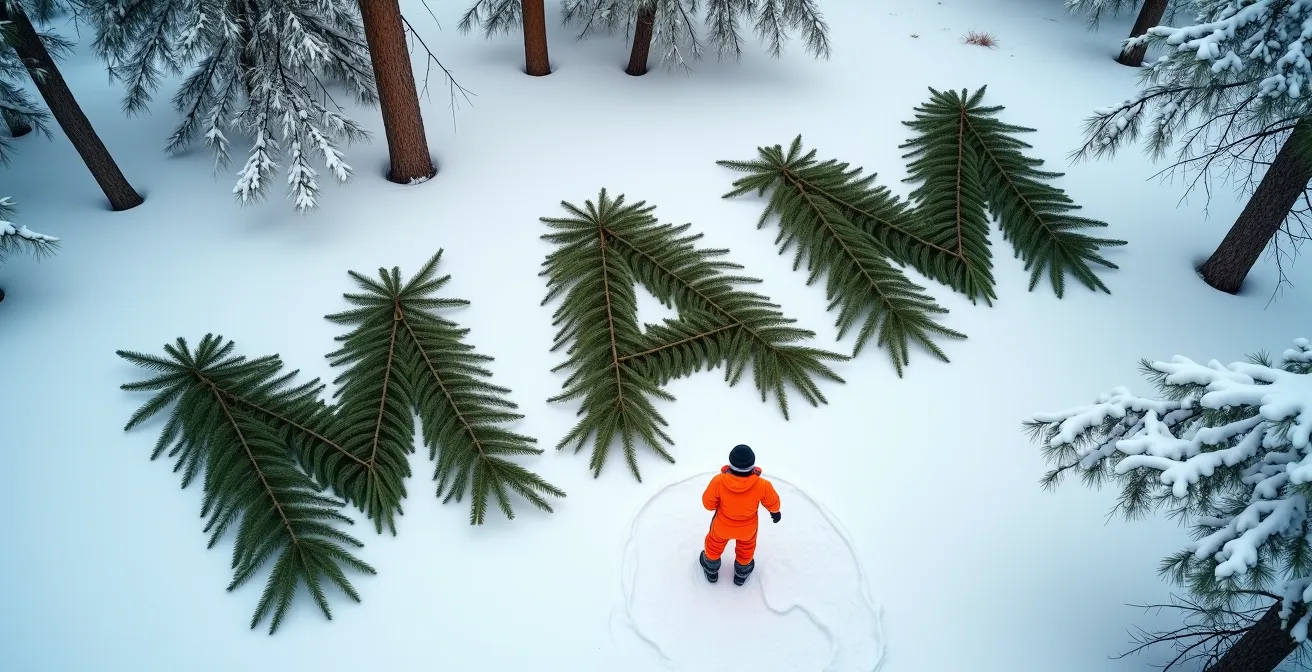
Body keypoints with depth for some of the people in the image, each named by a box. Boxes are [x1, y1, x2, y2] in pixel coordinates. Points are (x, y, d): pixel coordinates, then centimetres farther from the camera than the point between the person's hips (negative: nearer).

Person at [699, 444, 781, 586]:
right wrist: (775, 512, 12)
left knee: (714, 546, 32)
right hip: (747, 528, 0)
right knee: (746, 550, 33)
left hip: (722, 526, 0)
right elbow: (773, 503, -12)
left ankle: (711, 571, 58)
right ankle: (741, 574, 59)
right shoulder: (763, 486, -34)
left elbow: (708, 504, -18)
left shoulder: (718, 481, -36)